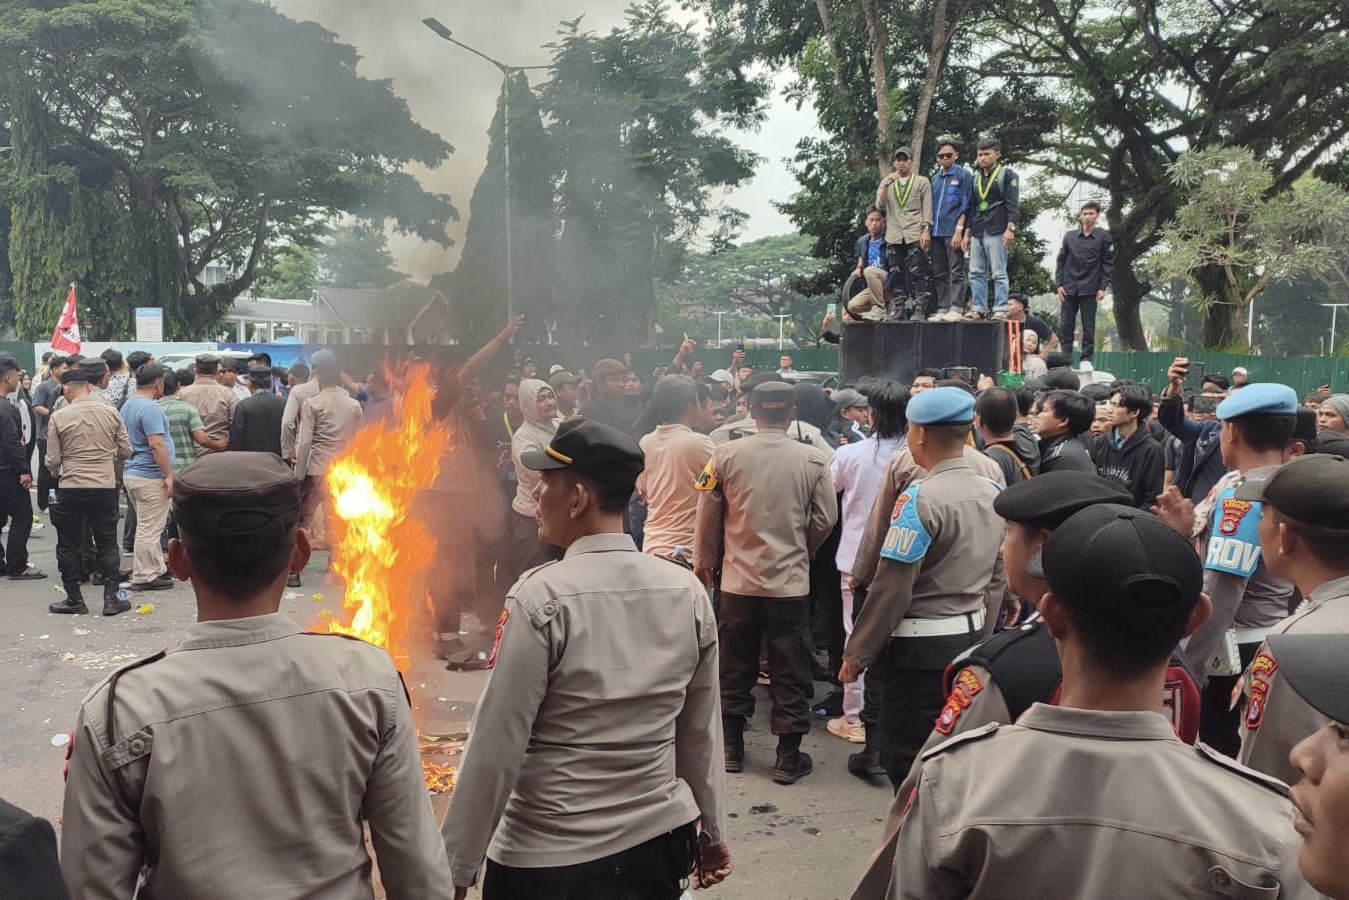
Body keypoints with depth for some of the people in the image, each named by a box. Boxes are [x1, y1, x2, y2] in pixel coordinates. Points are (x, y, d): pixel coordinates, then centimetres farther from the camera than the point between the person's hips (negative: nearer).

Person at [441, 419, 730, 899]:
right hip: (659, 844, 5)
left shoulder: (542, 598, -19)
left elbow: (496, 746, -17)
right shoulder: (689, 593, -6)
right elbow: (701, 733, 4)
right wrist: (712, 831, 17)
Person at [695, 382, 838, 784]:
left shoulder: (726, 455, -8)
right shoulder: (813, 460, -8)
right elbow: (825, 519, -2)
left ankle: (732, 748, 25)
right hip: (791, 581, -1)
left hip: (738, 580, 1)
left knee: (735, 669, 15)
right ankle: (788, 759, 16)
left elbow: (708, 516, 0)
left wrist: (706, 562, 15)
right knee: (790, 673, 9)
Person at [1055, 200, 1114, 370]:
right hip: (1069, 289, 2)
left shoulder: (1104, 237, 3)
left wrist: (1103, 287, -8)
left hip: (1090, 290, -2)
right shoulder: (1070, 236, 9)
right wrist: (1059, 284, 1)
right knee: (1065, 326, 1)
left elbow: (1108, 264, 0)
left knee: (1088, 326, 1)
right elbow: (1061, 262, 10)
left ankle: (1086, 359, 6)